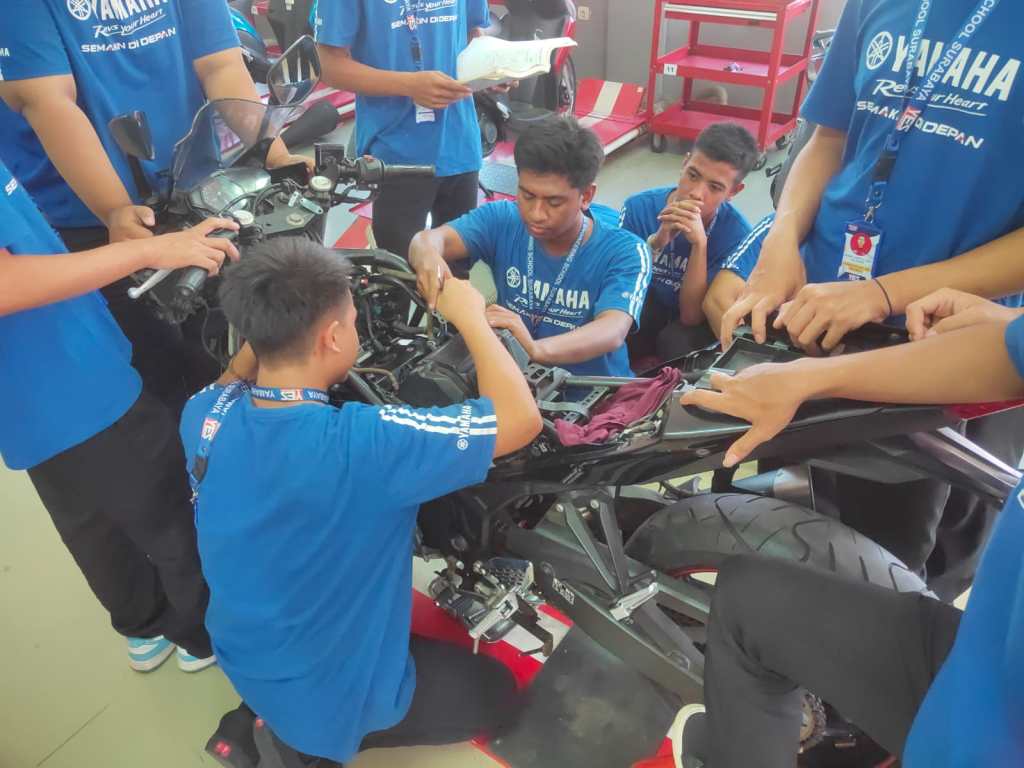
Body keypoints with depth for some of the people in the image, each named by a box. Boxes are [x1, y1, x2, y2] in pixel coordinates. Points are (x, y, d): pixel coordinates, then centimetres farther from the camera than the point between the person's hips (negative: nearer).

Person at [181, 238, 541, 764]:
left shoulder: (204, 415, -17)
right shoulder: (362, 446, -38)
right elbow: (521, 419, -30)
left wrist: (273, 313, 1)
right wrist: (470, 317, -18)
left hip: (239, 664, 6)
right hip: (331, 698, -6)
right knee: (494, 691, 16)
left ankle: (270, 723, 19)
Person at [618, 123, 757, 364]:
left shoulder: (736, 234, -22)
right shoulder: (639, 207, -17)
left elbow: (691, 315, -23)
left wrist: (700, 244, -36)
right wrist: (657, 241, -33)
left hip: (693, 324, -1)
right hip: (644, 311, 1)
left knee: (677, 343, -34)